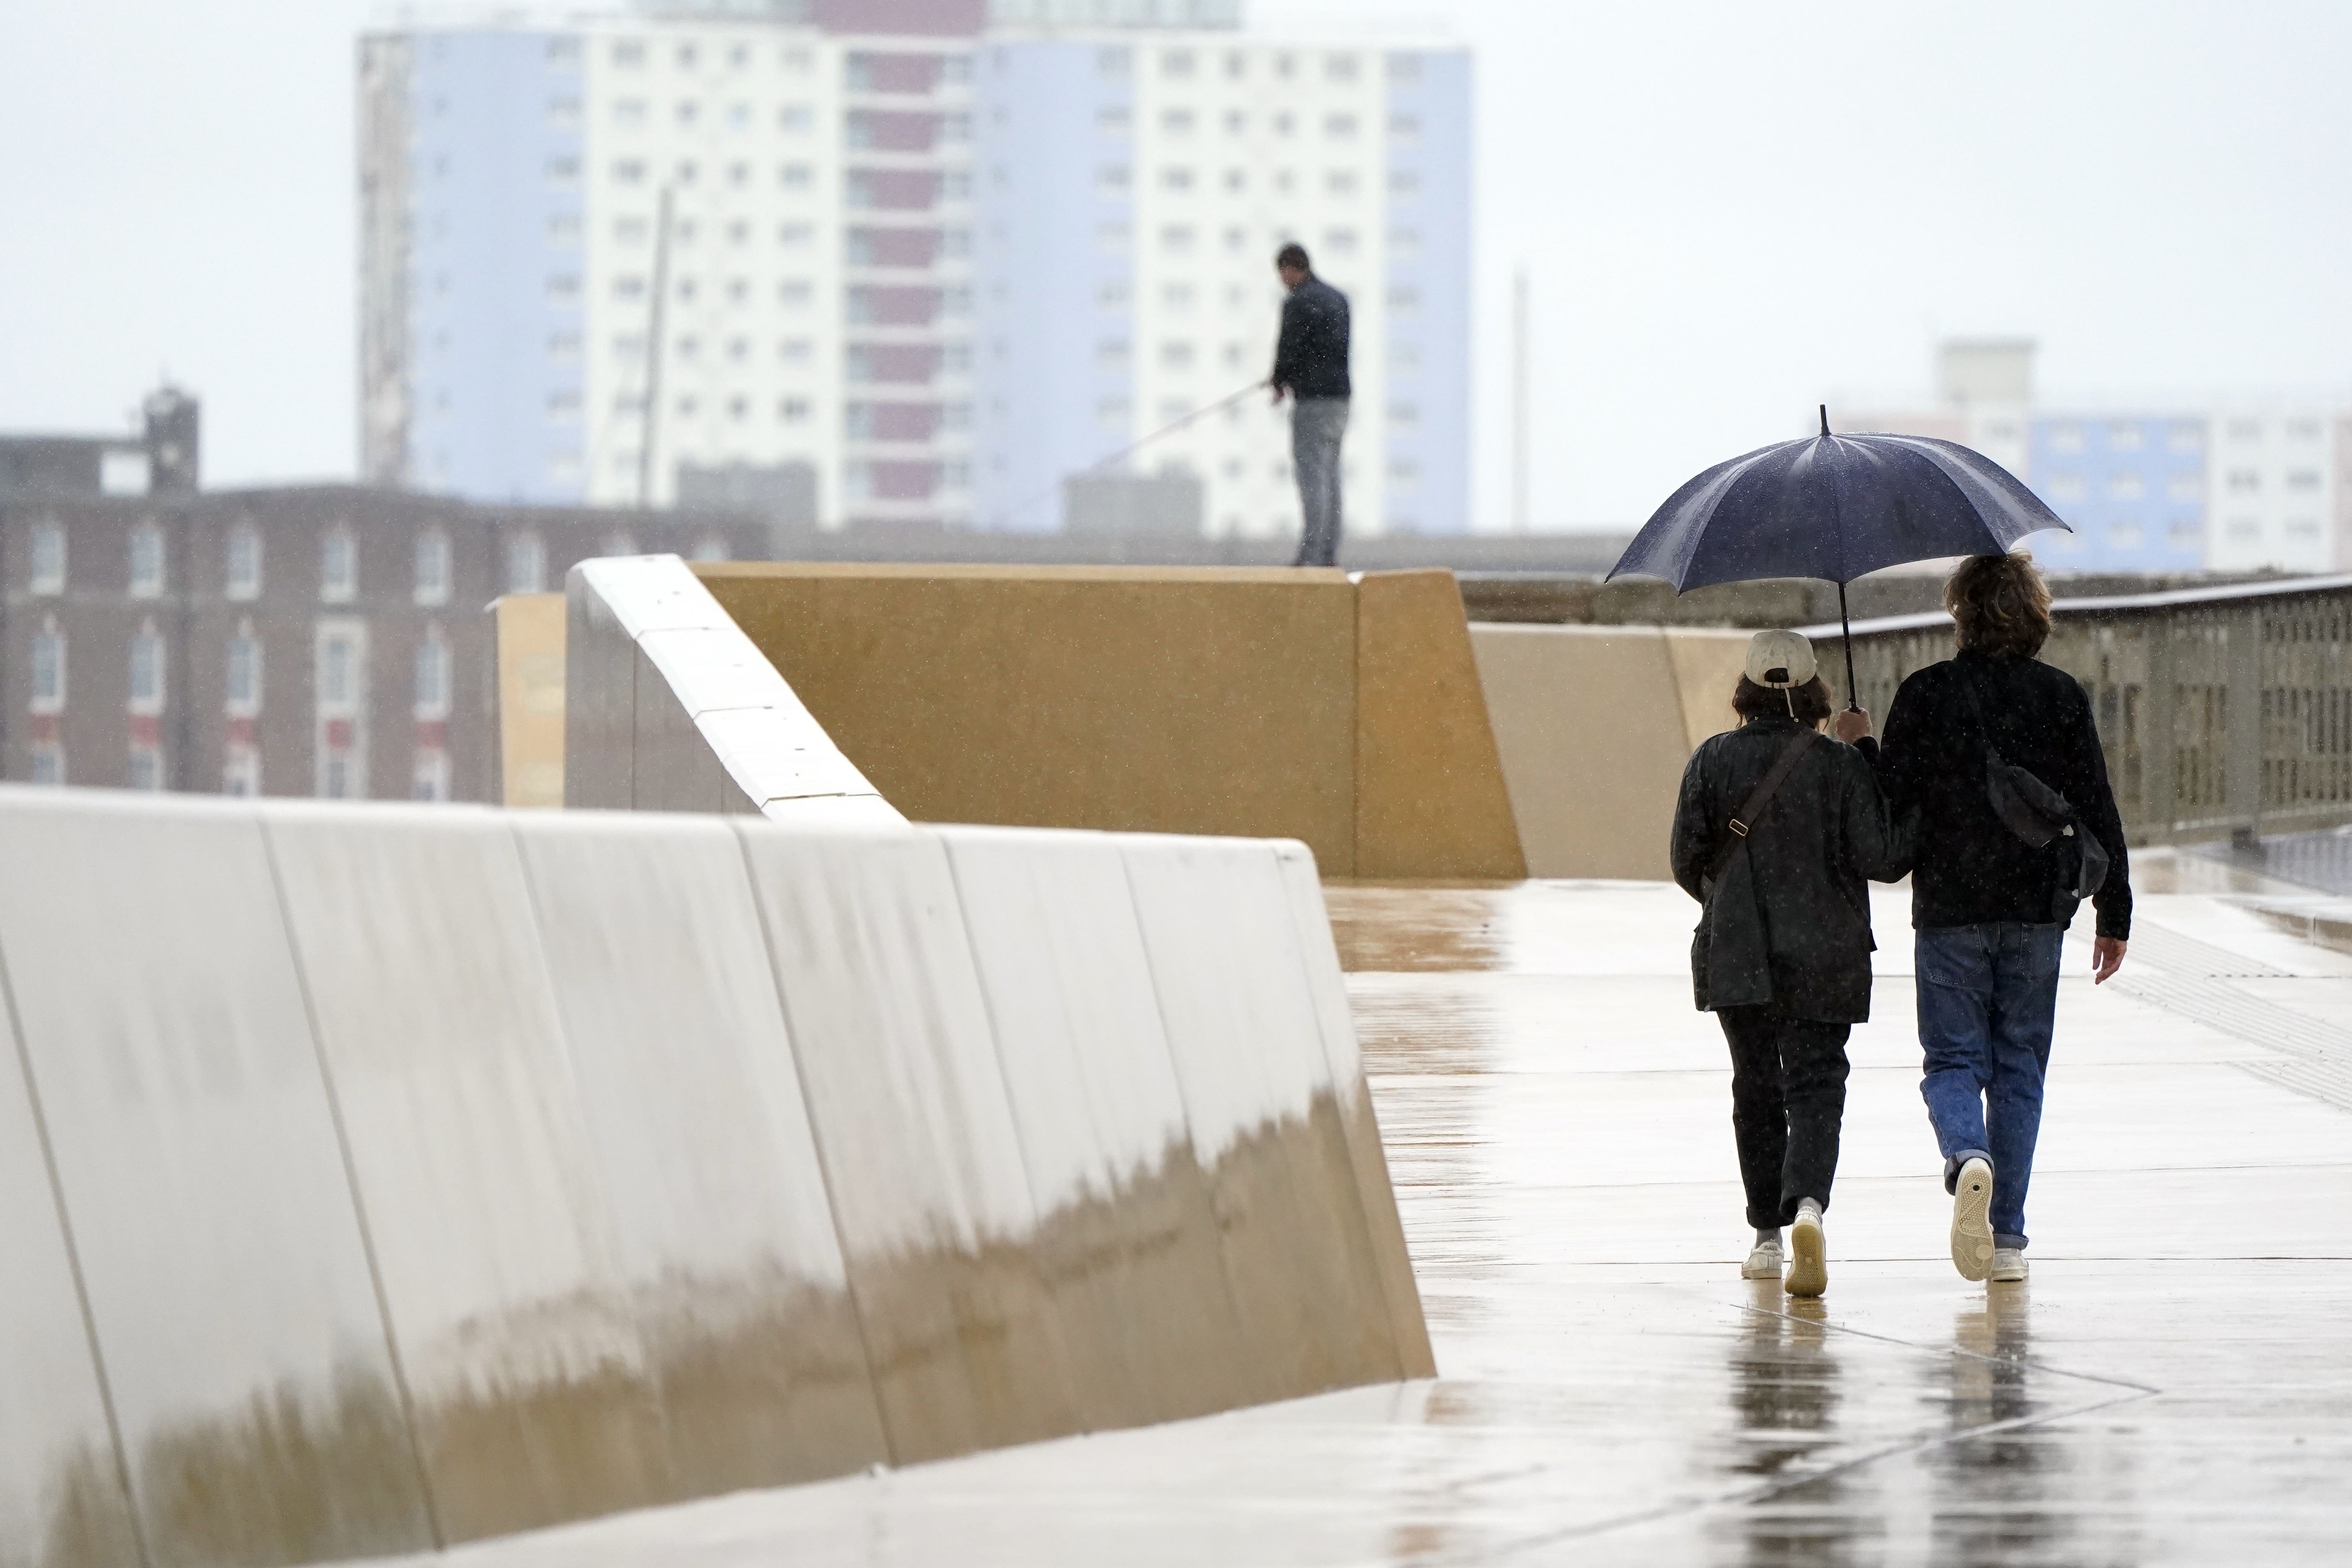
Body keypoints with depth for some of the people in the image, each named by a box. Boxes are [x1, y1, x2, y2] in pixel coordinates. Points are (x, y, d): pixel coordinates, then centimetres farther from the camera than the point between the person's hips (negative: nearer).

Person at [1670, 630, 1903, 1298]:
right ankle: (1807, 1204, -29)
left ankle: (1766, 1237, 19)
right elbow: (1883, 859, -6)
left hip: (1736, 958, 2)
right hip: (1825, 960, -2)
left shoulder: (1713, 761, -2)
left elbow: (1688, 860, 0)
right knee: (1815, 1089, -3)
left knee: (1756, 1089, 16)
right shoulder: (1841, 765, -6)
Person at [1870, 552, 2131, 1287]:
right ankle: (2007, 1236, 7)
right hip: (2037, 909, 2)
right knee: (2020, 1066, 9)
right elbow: (2098, 812, 2)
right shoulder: (2062, 697, 0)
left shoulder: (1925, 695, -4)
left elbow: (1889, 803, -4)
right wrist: (2114, 915, 9)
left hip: (1950, 910, -1)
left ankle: (1968, 1156, -28)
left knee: (1953, 1059, 5)